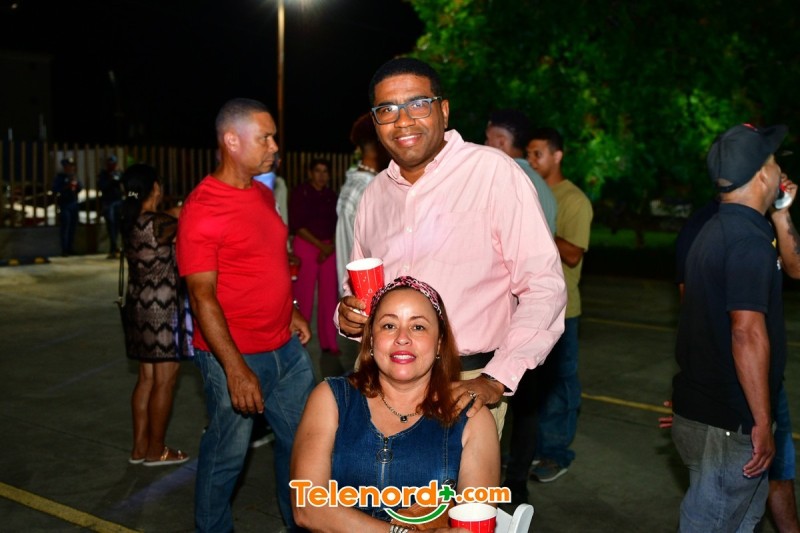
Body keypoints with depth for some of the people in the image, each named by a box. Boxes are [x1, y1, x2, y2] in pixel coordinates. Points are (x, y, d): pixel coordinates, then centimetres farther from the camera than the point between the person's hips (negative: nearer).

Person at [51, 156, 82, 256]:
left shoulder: (74, 176, 14)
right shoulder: (59, 177, -3)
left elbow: (81, 187, 12)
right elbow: (55, 190, -10)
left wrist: (76, 184, -7)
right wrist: (66, 187, -17)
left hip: (74, 203, 6)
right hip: (64, 204, -6)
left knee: (73, 226, 9)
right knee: (65, 227, -7)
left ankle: (71, 248, 18)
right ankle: (64, 249, -5)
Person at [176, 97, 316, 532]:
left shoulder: (263, 194, 8)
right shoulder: (202, 208, -16)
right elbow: (202, 297, -19)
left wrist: (290, 313, 13)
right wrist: (235, 370, -23)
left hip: (287, 349, 8)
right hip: (235, 356, -8)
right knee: (226, 456, 8)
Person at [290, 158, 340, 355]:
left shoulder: (331, 195, 13)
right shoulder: (300, 193, 0)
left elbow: (336, 224, 13)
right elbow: (296, 225, -7)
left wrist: (330, 246, -4)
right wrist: (320, 244, -12)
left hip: (329, 248, 4)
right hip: (305, 245, -4)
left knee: (329, 296, 3)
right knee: (303, 296, -6)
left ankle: (329, 343, 11)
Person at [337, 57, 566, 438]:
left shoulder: (493, 171, -10)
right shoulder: (375, 192, 10)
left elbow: (543, 287, -14)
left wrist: (496, 380, -22)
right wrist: (348, 315, -1)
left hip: (467, 386, -5)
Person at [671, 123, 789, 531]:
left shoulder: (717, 229, 11)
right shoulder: (749, 239, -21)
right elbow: (747, 333, -27)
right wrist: (762, 423, -23)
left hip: (702, 404, 10)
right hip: (727, 421, -10)